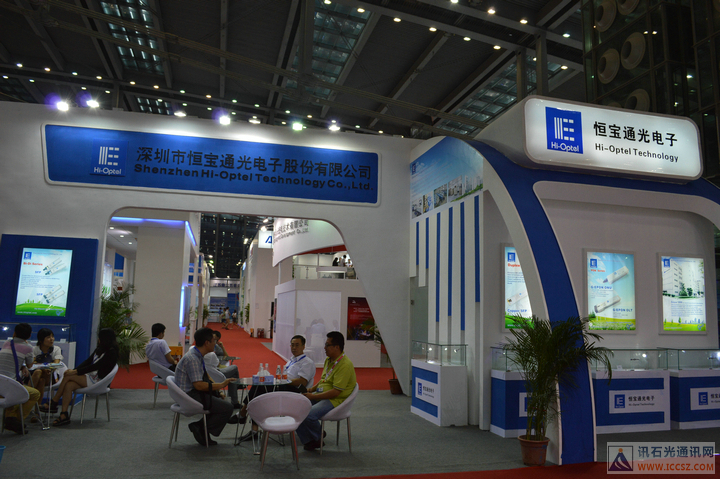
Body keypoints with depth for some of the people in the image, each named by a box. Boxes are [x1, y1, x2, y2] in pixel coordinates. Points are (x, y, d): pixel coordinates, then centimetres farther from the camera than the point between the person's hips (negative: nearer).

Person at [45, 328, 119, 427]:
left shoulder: (111, 352, -13)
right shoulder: (99, 349, 17)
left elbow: (96, 366, -19)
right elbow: (88, 361, 11)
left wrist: (76, 372, -19)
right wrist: (74, 370, -5)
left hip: (98, 381, -8)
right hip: (90, 378, 8)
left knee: (68, 376, -17)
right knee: (69, 385, -18)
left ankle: (53, 403, -4)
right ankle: (64, 415, -17)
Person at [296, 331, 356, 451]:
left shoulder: (345, 365, -21)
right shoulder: (329, 360, 10)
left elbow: (335, 392, -24)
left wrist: (313, 396, -20)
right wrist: (312, 389, 5)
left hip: (335, 400, -9)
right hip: (320, 395, 10)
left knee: (308, 415, -29)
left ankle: (318, 439, 2)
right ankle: (308, 440, 2)